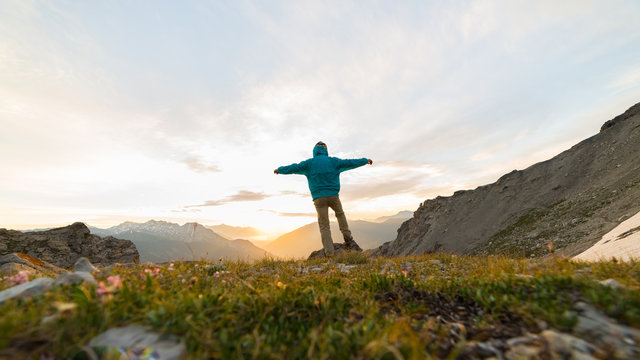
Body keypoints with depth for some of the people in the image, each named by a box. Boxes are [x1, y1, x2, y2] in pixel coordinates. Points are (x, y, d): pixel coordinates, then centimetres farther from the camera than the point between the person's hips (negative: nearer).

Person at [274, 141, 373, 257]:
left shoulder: (309, 163, 7)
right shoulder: (333, 161, 8)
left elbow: (293, 168, 14)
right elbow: (350, 163, 16)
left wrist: (279, 170, 31)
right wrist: (365, 160, 31)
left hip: (319, 198, -1)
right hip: (333, 195, 1)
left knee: (324, 226, 4)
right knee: (340, 214, 26)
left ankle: (329, 252, 1)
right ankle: (348, 240, 18)